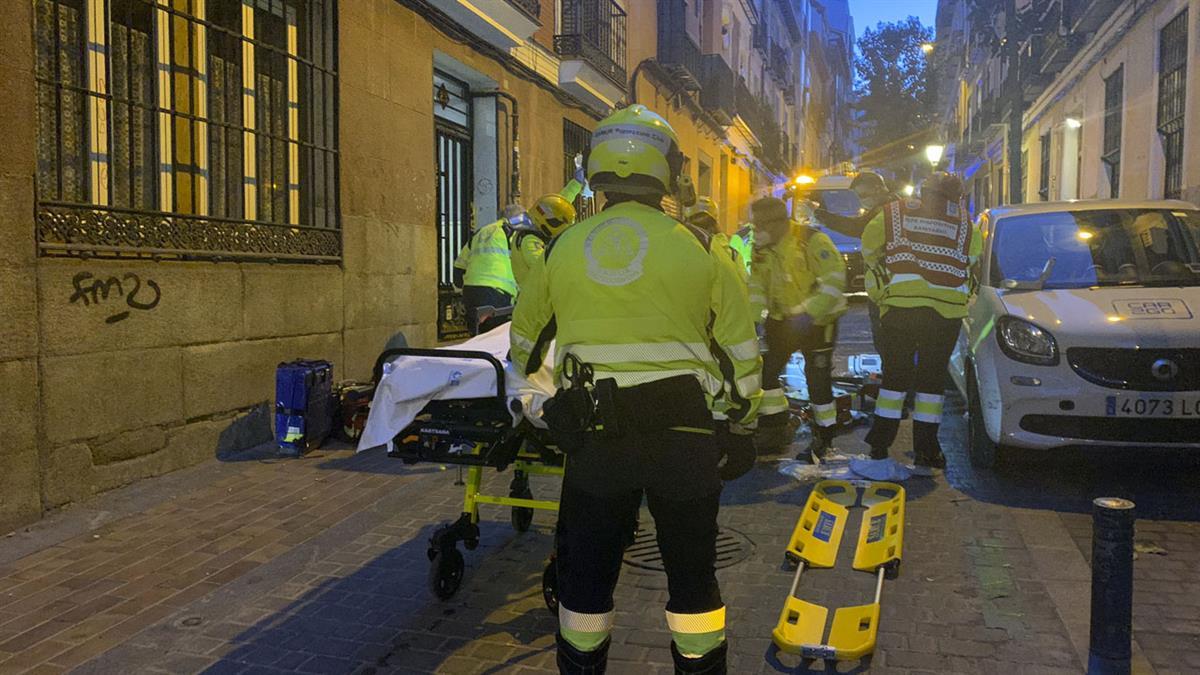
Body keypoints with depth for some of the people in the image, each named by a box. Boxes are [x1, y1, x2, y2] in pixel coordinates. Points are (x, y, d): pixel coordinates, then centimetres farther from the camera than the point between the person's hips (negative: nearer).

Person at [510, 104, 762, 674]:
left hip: (595, 435, 1)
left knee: (586, 569, 17)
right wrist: (741, 424, 15)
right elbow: (742, 354, 1)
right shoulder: (700, 248, -3)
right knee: (691, 569, 15)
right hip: (686, 436, -1)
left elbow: (524, 342, 17)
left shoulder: (564, 248, 3)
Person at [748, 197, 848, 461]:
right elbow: (756, 286, 4)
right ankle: (776, 427, 20)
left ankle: (824, 435, 16)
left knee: (817, 379, -3)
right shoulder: (763, 250, 0)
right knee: (766, 370, 4)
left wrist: (808, 313, -31)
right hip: (783, 319, 7)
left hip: (818, 321, -6)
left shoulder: (812, 241, -22)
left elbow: (834, 279, -26)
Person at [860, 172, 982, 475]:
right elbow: (973, 259, 15)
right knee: (931, 381, 8)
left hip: (900, 304, 0)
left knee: (895, 377, 8)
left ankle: (879, 449, 9)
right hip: (947, 309, 0)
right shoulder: (963, 221, 16)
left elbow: (869, 248, 12)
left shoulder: (895, 213, 12)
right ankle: (925, 455, 9)